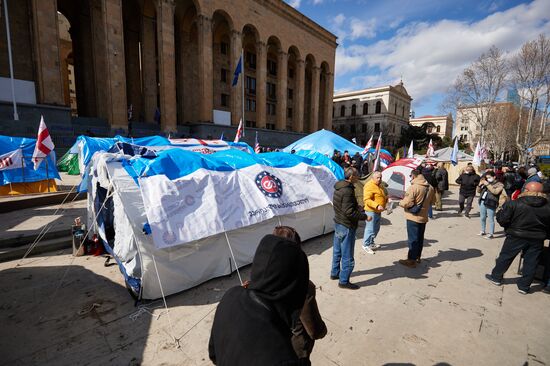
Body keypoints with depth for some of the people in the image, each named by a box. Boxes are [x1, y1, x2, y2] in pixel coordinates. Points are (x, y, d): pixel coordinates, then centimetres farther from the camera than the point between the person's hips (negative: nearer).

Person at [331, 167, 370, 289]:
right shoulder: (347, 191, -24)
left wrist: (357, 207, 14)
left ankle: (335, 273, 37)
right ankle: (344, 281, 16)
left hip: (338, 223, 10)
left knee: (337, 251, 22)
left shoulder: (339, 187, 5)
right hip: (346, 226, -10)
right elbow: (349, 212, -27)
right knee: (347, 256, 4)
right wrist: (365, 216, -17)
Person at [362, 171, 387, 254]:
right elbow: (367, 200, -27)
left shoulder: (379, 186, 13)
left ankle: (371, 243, 33)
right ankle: (365, 245, 10)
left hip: (378, 211, 10)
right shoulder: (369, 186, -19)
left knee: (376, 229, 18)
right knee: (370, 229, -4)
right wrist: (377, 206, -34)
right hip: (371, 211, -10)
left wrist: (387, 199, 12)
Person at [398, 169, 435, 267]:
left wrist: (400, 202, -3)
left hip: (413, 217, -7)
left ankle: (411, 260, 6)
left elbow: (407, 203, -22)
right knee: (420, 238, 17)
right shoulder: (430, 187, 4)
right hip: (424, 217, 7)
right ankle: (417, 257, 30)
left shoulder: (413, 187, -21)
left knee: (413, 239, 0)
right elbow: (431, 201, 15)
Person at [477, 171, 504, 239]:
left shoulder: (499, 184, -1)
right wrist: (480, 185, 3)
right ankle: (482, 231, 25)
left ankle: (491, 234, 2)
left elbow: (495, 192, -19)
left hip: (491, 204, -6)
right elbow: (478, 191, 20)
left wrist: (488, 184, -16)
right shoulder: (486, 183, 15)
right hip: (482, 202, 6)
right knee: (482, 218, 13)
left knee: (491, 219, -4)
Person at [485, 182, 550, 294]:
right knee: (531, 263, 13)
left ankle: (496, 277, 24)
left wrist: (500, 212, 4)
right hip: (537, 240, 3)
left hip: (516, 237, -3)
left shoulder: (514, 204, -16)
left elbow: (502, 220, -14)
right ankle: (524, 286, 21)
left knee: (505, 257, 12)